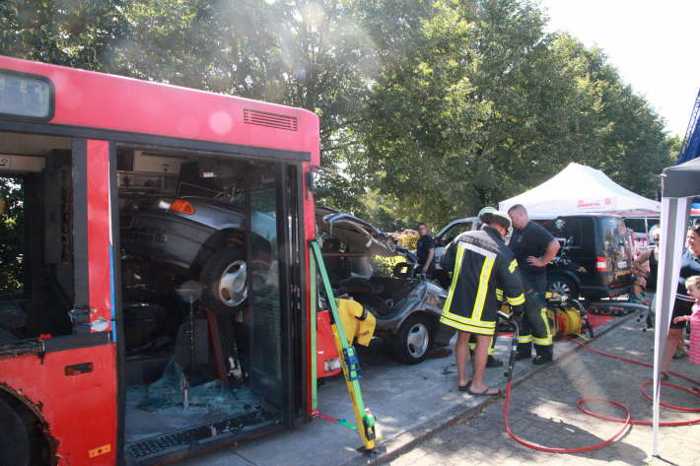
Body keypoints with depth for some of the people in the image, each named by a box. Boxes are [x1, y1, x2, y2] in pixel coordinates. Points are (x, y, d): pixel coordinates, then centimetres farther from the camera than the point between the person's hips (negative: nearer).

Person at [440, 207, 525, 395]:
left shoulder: (463, 237, 1)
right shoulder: (503, 252, -12)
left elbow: (446, 262, 13)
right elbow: (513, 286, -9)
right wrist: (517, 307, 8)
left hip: (457, 301, 5)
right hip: (481, 307, -5)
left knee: (462, 337, 17)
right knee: (483, 341, 9)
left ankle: (462, 380, 28)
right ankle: (477, 385, 18)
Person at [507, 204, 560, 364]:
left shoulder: (535, 230, -16)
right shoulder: (516, 231, 12)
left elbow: (554, 245, -28)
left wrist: (542, 261, -19)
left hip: (534, 280, -9)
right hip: (519, 280, 9)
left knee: (536, 314, -3)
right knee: (521, 315, 14)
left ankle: (545, 352, 9)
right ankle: (524, 349, 25)